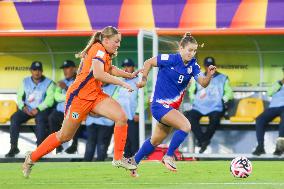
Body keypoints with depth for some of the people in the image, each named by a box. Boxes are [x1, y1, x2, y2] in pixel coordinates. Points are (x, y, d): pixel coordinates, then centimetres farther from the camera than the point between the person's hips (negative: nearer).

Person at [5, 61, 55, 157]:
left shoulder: (48, 83, 1)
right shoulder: (26, 82, 13)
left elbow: (49, 100, -8)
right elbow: (19, 96, 11)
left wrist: (38, 109, -20)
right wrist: (23, 107, -10)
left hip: (41, 109, -4)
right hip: (27, 109, 4)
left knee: (40, 119, -37)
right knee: (14, 118, -24)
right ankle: (14, 147, -21)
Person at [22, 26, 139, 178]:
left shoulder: (105, 53, 9)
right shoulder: (98, 50, -18)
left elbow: (109, 69, 31)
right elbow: (98, 74, -33)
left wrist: (129, 75, 21)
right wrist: (122, 84, -28)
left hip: (95, 95, 8)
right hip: (78, 96, -8)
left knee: (121, 117, -13)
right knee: (65, 136, 4)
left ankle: (118, 159, -7)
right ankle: (31, 158, 22)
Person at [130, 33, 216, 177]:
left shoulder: (193, 65, -1)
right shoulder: (170, 59, -16)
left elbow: (203, 83, -11)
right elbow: (149, 62, -4)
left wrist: (209, 75, -29)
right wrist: (143, 79, -6)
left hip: (172, 107, 7)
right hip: (160, 104, -7)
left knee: (156, 141, 20)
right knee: (185, 126, -26)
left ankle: (134, 161, 39)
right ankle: (168, 156, -11)